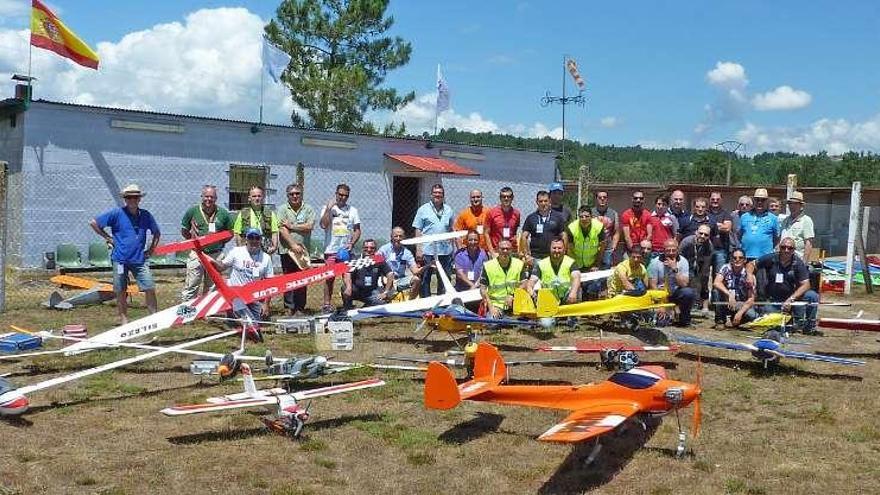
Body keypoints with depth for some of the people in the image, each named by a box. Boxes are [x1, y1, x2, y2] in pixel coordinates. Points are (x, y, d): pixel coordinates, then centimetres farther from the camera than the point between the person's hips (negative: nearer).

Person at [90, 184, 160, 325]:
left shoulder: (145, 215, 6)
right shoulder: (117, 213, -3)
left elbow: (156, 232, 21)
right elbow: (93, 223, 1)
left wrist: (151, 249, 11)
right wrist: (107, 237, 0)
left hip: (139, 259, 2)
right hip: (120, 259, -2)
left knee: (150, 288, -4)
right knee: (121, 291, 6)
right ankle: (123, 320, 16)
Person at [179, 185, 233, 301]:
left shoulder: (223, 213, 3)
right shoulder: (193, 211, 2)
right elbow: (184, 230, 11)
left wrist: (220, 242, 2)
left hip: (216, 255, 2)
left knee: (212, 287, 10)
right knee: (191, 287, -3)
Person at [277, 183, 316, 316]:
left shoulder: (308, 209, 8)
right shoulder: (283, 209, 4)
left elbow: (309, 226, -6)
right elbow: (282, 229, -6)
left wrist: (292, 226, -7)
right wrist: (293, 245, -14)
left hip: (303, 250, 1)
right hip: (287, 250, -1)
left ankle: (300, 308, 8)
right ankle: (289, 308, 6)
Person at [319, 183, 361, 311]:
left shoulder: (352, 210, 10)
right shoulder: (327, 208, 4)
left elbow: (357, 230, 11)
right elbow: (323, 225, -11)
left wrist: (352, 243, -4)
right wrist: (329, 208, -13)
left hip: (346, 250, 2)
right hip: (330, 249, -2)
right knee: (329, 277, -1)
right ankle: (327, 303, 6)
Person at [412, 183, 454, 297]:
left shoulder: (448, 210, 13)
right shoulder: (423, 209, 1)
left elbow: (451, 230, 17)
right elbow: (418, 231, -1)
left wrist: (452, 246, 10)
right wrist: (418, 249, -9)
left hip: (445, 250, 3)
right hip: (428, 251, -3)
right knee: (425, 279, 2)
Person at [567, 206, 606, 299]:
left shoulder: (599, 227, -18)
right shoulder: (572, 228, -20)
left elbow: (601, 247, -6)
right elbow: (569, 250, -10)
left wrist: (596, 265, -4)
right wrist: (575, 266, -11)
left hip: (593, 263, 1)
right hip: (577, 263, 0)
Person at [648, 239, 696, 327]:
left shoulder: (683, 261, -5)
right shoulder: (655, 262, -9)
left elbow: (684, 284, -13)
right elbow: (653, 286, -10)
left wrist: (675, 269, -25)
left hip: (676, 293, 3)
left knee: (689, 292, -30)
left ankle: (684, 319, -8)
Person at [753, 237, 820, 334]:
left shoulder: (798, 263, -8)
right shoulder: (771, 259, -7)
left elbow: (805, 285, -14)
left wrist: (790, 299, -27)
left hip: (792, 296, 0)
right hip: (773, 300, 0)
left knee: (812, 296, -26)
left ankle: (809, 327, -10)